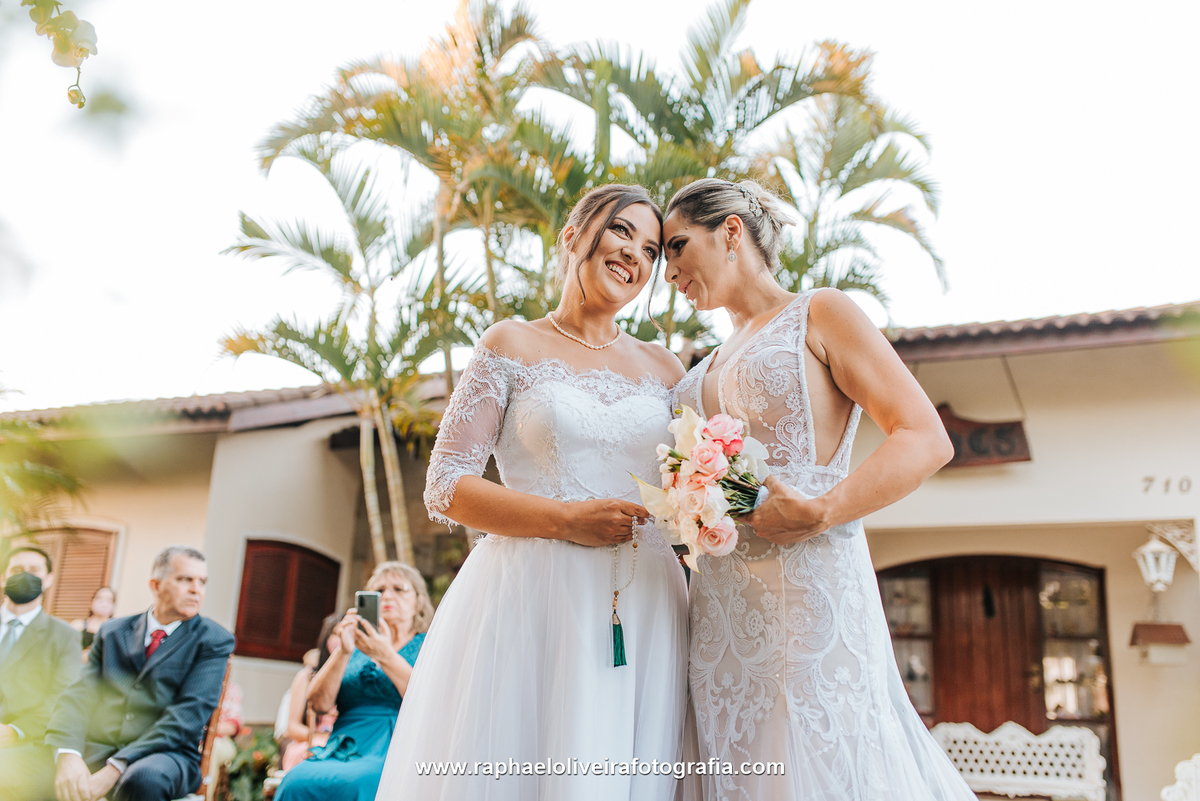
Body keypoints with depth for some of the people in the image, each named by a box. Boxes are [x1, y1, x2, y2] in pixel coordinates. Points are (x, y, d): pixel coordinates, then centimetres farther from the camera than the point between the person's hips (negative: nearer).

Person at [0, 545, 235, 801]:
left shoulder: (215, 641, 4)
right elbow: (78, 695, 7)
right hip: (94, 749, 3)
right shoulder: (112, 633, 18)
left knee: (143, 779, -39)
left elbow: (189, 715, -8)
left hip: (162, 754, -3)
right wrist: (67, 755, -15)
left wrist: (114, 769, -18)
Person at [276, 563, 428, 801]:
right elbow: (319, 703, 8)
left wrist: (386, 656, -14)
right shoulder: (355, 645, 22)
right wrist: (343, 652, -7)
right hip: (344, 752, 3)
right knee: (296, 780, -30)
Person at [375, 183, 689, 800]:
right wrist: (565, 519, -13)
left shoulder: (664, 369, 15)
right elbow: (445, 488, -2)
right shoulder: (512, 345, 4)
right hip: (529, 603, -3)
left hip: (644, 612, 4)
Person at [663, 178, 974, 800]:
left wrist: (821, 512, -20)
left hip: (804, 584, -6)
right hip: (718, 605, 7)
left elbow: (927, 440, -7)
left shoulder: (818, 315, 2)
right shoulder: (711, 367, 23)